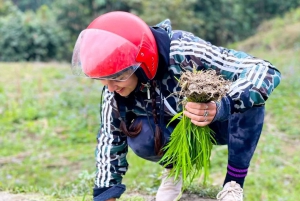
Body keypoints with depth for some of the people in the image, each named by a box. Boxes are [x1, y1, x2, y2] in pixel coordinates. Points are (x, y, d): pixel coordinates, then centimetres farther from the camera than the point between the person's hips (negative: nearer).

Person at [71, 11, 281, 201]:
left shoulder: (185, 52, -38)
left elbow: (265, 71, -41)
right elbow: (110, 137, -11)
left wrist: (221, 108, -57)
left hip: (220, 123, -2)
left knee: (251, 101, -35)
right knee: (141, 137, -31)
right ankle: (174, 169, 4)